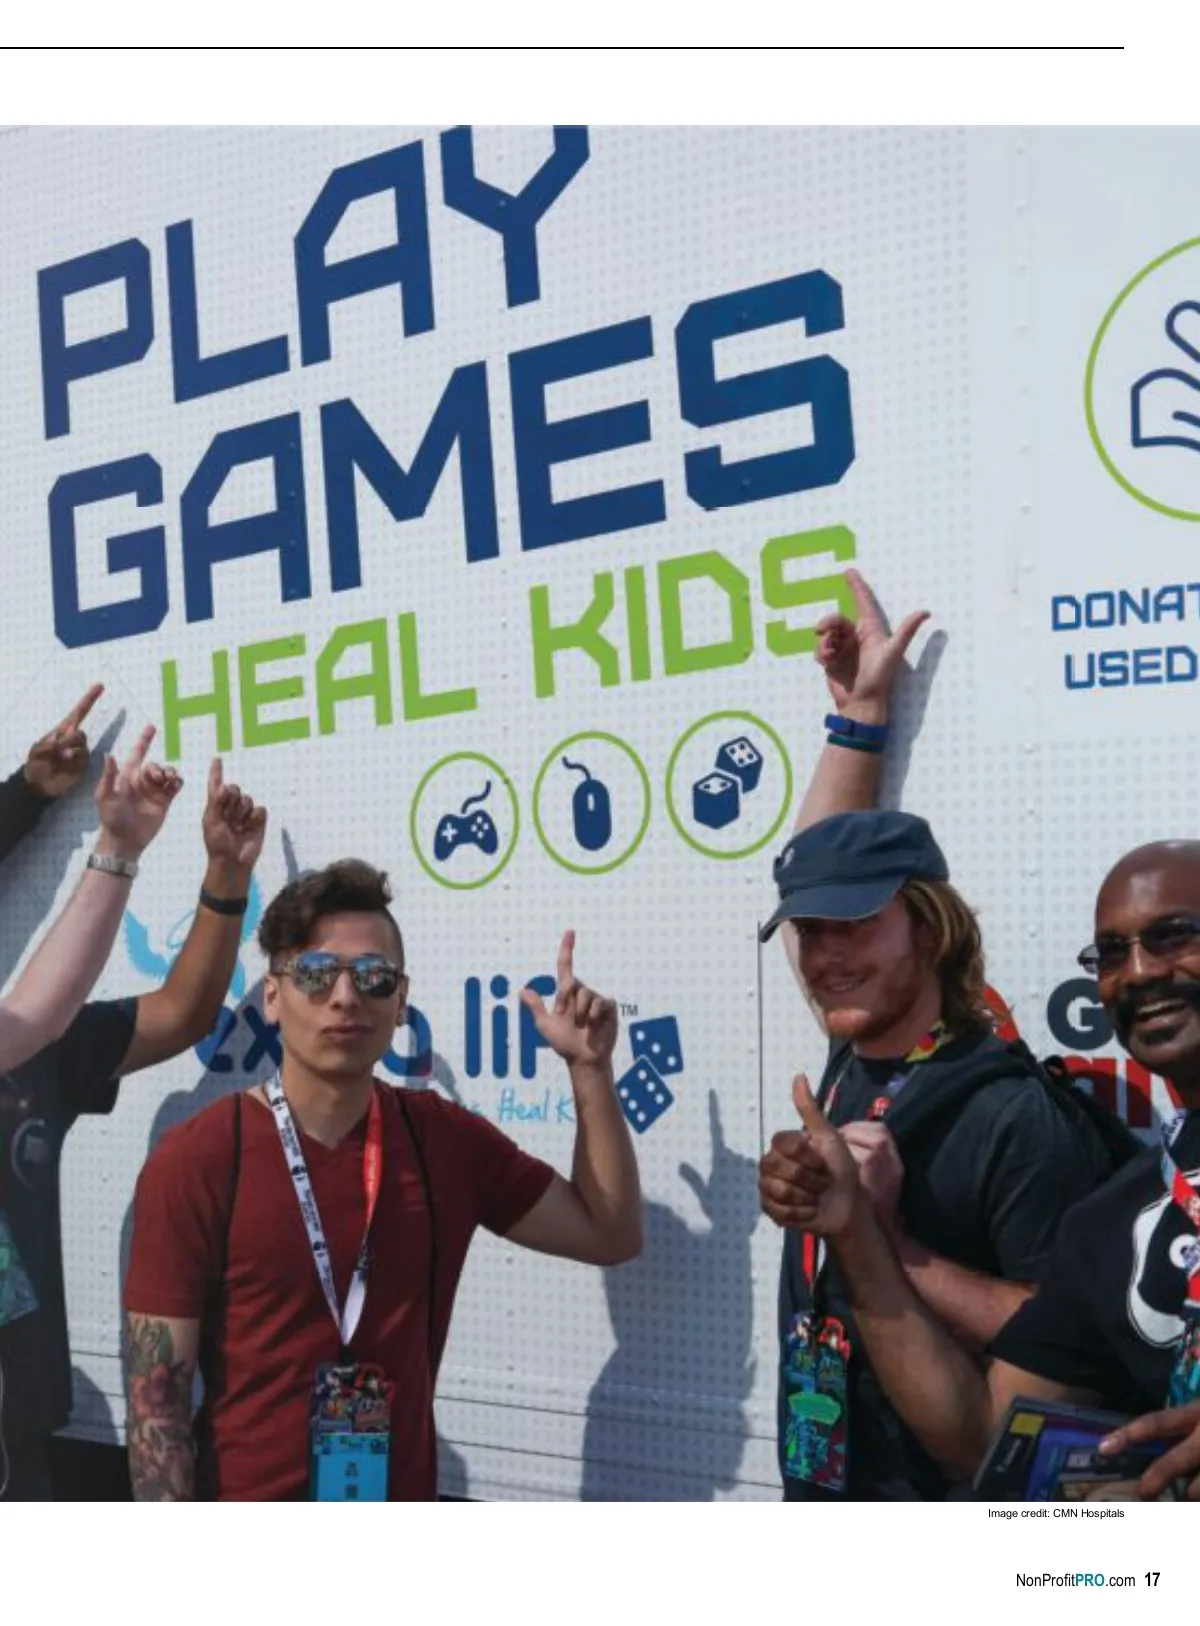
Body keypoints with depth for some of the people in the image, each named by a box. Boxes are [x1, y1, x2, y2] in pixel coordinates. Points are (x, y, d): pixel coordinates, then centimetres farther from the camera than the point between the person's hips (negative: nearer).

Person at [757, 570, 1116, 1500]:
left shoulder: (1018, 1116, -20)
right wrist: (860, 710, 12)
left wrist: (882, 1237, -26)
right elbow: (820, 865, 12)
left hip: (950, 1510, -6)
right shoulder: (850, 1067, 0)